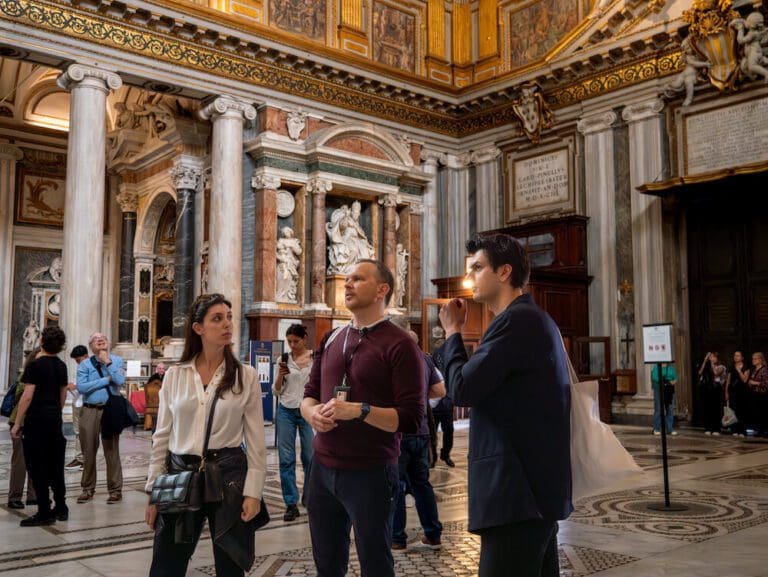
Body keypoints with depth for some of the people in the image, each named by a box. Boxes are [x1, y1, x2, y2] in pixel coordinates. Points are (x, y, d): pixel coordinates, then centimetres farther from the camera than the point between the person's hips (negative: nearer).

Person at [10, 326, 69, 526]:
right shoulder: (61, 366, 9)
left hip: (37, 419, -7)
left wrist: (17, 424, -12)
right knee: (55, 465, 13)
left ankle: (44, 513, 1)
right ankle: (61, 509, 18)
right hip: (55, 419, 7)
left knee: (37, 467, -1)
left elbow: (27, 396, -15)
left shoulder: (35, 365, -11)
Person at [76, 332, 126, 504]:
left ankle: (115, 490, 7)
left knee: (112, 451, 0)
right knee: (89, 452, 6)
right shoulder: (85, 365, 5)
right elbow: (81, 387, -10)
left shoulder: (116, 361, 6)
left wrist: (108, 362, -8)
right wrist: (106, 379, -8)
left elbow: (120, 381, -11)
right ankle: (88, 489, 18)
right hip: (90, 411, 1)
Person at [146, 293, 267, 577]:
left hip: (228, 474, -1)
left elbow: (256, 440, -2)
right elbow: (162, 436, 6)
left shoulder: (246, 376, -2)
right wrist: (154, 490, 4)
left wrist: (253, 491, -8)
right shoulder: (174, 375, 2)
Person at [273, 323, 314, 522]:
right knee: (286, 458, 1)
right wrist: (280, 374, -11)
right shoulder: (285, 359, 4)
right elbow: (277, 390, 7)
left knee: (310, 457, 2)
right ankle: (291, 503, 9)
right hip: (286, 411, 2)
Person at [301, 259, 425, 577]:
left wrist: (360, 411, -26)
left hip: (371, 473, -6)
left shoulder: (400, 345, -10)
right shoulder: (331, 340, 11)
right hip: (322, 468, 6)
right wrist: (312, 412, -9)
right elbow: (309, 395, 14)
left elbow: (411, 419, -14)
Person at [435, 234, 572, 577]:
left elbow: (462, 389, -18)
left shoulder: (516, 320, -16)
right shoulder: (533, 318, 18)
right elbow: (483, 384, 18)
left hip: (518, 489, -11)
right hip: (537, 484, 11)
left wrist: (452, 331, -3)